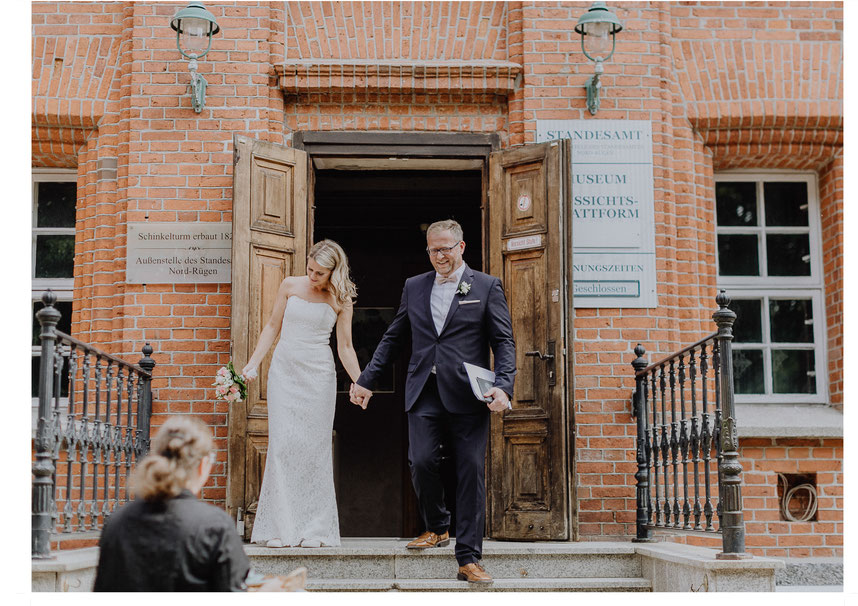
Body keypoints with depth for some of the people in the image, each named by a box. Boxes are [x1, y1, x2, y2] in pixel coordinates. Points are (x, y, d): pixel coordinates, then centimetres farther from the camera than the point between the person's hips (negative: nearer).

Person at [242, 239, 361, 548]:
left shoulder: (341, 299, 1)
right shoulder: (290, 286, 3)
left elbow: (345, 347, 3)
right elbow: (273, 326, 11)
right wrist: (253, 363, 5)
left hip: (318, 375, -1)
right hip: (284, 372, 1)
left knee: (315, 447, -1)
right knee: (282, 443, -6)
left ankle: (314, 529, 5)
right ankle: (280, 528, -2)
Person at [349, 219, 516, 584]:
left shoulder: (487, 287, 5)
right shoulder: (414, 287, 15)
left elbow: (504, 343, 1)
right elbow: (392, 339, 20)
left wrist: (503, 386, -14)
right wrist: (366, 380, 17)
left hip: (468, 395, -2)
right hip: (424, 395, 3)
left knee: (470, 472, -2)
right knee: (422, 462, -9)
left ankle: (468, 558, 5)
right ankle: (437, 528, 20)